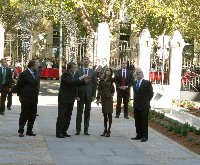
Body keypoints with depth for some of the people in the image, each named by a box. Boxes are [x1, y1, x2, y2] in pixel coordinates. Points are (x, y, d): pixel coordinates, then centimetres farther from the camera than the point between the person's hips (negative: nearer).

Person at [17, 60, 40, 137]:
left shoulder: (35, 73, 10)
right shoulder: (24, 74, -12)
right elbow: (19, 86, -7)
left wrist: (36, 96, 13)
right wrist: (20, 95, -1)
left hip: (34, 99, 7)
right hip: (26, 99, -7)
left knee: (33, 115, 9)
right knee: (24, 115, -1)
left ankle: (29, 131, 18)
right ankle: (21, 131, 7)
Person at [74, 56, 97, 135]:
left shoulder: (93, 72, 6)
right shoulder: (78, 72, 2)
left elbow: (94, 84, 5)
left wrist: (93, 95, -2)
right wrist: (76, 95, -8)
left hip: (89, 95, 1)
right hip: (80, 95, -1)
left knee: (87, 112, 5)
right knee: (79, 112, 2)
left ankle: (86, 129, 11)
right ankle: (78, 129, 7)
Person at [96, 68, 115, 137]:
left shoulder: (111, 80, 2)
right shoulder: (101, 80, 7)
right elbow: (99, 90, 6)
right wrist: (98, 98, 2)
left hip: (109, 98, -3)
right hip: (103, 98, 3)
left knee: (109, 114, -3)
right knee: (105, 114, 7)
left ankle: (109, 130, 0)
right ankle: (105, 129, 13)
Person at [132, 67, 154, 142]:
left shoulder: (147, 83, -7)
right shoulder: (134, 83, 12)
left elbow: (151, 93, -3)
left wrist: (146, 101, 0)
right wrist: (136, 101, 10)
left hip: (144, 106, -6)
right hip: (136, 105, 6)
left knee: (144, 121, -4)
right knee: (137, 121, 9)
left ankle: (145, 136, 1)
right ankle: (139, 135, 17)